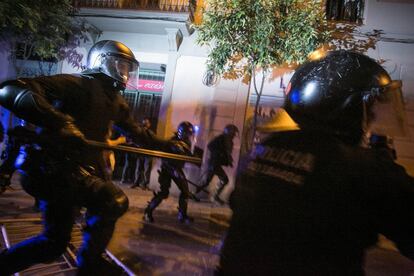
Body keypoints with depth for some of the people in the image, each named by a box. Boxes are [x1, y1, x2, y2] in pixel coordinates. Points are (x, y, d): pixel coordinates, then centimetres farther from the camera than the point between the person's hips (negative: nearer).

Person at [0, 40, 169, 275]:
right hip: (55, 168, -8)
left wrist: (169, 145, 18)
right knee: (116, 202, -15)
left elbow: (138, 133, 20)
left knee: (55, 242, 15)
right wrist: (59, 122, -39)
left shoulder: (115, 100, 11)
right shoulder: (80, 83, -15)